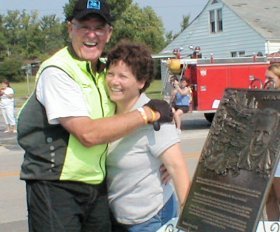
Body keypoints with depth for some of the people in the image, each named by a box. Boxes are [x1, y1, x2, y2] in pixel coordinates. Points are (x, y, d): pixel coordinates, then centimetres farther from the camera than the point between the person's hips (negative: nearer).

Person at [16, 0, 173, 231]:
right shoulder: (57, 71, -15)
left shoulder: (105, 71, 8)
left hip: (97, 186, 7)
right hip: (56, 187, -7)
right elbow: (88, 134, -24)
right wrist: (147, 113, -17)